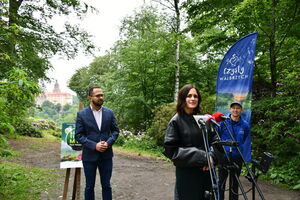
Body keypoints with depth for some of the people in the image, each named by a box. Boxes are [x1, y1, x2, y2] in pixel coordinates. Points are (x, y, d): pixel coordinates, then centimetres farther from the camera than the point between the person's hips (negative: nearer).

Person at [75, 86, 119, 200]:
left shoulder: (109, 112, 1)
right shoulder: (82, 114, -6)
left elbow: (115, 130, 6)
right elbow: (78, 135, -6)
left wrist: (108, 143, -12)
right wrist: (94, 145, -18)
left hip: (106, 155, 2)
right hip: (89, 155, -2)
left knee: (106, 185, 12)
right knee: (89, 186, 12)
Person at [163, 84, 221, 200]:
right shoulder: (176, 121, -8)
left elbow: (214, 140, 11)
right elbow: (171, 150, -12)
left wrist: (211, 157, -10)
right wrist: (201, 157, -18)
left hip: (206, 170, 4)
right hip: (186, 173, -4)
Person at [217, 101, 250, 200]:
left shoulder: (245, 125, -1)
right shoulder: (223, 123, -8)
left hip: (237, 158, 2)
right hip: (223, 157, -2)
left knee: (234, 184, 11)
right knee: (221, 182, 8)